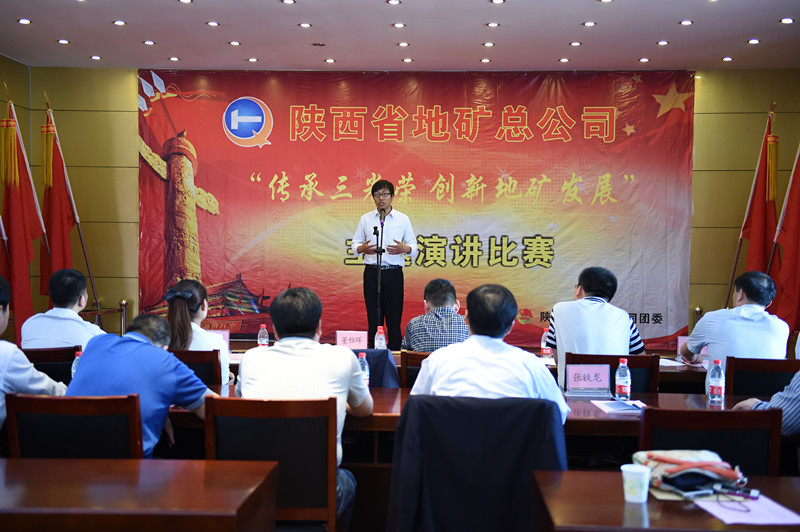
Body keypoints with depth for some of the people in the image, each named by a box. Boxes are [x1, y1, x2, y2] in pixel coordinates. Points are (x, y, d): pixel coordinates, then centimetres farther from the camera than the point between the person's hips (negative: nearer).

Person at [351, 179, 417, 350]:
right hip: (372, 272, 1)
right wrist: (362, 249, -11)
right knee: (373, 317, 3)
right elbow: (355, 243, 12)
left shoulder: (403, 219, 8)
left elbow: (413, 245, 8)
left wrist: (405, 249, -15)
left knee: (394, 317, -1)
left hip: (394, 273, -1)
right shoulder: (365, 219, 10)